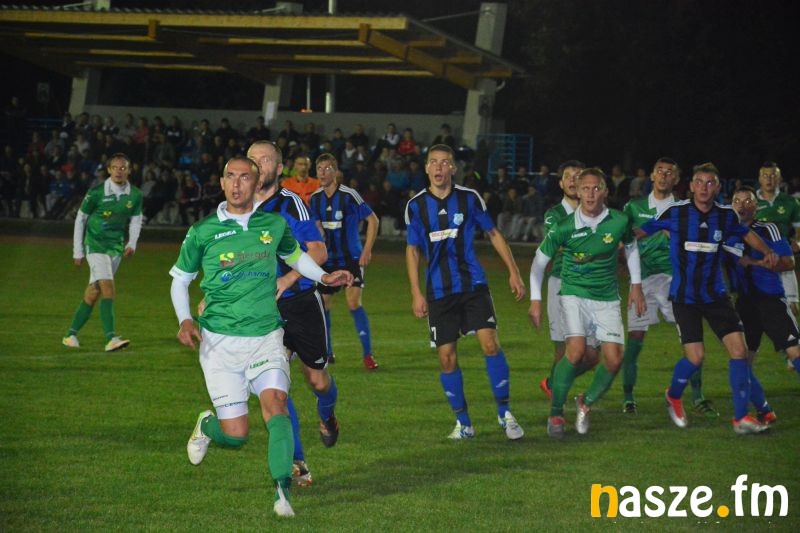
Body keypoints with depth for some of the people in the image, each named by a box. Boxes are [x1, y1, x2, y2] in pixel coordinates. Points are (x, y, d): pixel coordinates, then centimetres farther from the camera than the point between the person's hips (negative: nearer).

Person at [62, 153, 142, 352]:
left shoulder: (135, 195, 0)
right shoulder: (96, 193, -10)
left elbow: (136, 220, 14)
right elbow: (80, 218, 1)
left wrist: (132, 244, -3)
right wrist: (78, 251, 3)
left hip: (116, 247, 5)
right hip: (95, 245, -4)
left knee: (94, 292, 8)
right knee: (108, 288, -20)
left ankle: (71, 335, 20)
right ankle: (111, 339, -26)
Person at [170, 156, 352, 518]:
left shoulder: (274, 225, 5)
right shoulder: (203, 232, -1)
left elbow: (294, 254, 27)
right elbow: (179, 279, 11)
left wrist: (324, 277, 13)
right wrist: (185, 321, -4)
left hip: (266, 336, 1)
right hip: (219, 340, -1)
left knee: (275, 404, -25)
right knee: (236, 436, -4)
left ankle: (282, 492, -28)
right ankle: (206, 426, 32)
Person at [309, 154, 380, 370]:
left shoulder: (348, 195, -13)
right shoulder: (316, 198, 3)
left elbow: (373, 220, -8)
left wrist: (367, 250, -12)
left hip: (352, 258, -5)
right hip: (328, 259, 5)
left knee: (353, 303, -16)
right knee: (323, 305, 7)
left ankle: (367, 353, -9)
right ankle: (327, 352, 24)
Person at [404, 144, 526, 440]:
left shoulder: (469, 198, 0)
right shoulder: (416, 205, 2)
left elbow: (493, 234, 9)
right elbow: (412, 250, 9)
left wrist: (513, 272, 4)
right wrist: (416, 293, 3)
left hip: (473, 285, -1)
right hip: (439, 291, 1)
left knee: (490, 344, -15)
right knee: (446, 357, 0)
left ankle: (505, 414, -3)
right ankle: (463, 423, 13)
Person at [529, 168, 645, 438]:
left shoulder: (619, 221, -8)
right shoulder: (565, 228, -13)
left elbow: (631, 247, 15)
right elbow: (540, 259, 1)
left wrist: (636, 286, 15)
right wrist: (535, 299, -1)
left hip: (607, 298, 3)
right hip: (574, 294, -3)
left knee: (614, 359, -8)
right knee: (576, 350, -23)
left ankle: (586, 403, 19)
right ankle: (555, 413, -7)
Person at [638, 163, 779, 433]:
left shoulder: (726, 215, -2)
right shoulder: (676, 213, -11)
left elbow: (747, 234, 17)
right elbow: (641, 231, -1)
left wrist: (767, 252, 3)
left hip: (715, 294, 3)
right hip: (684, 296, -3)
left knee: (739, 349, -9)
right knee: (695, 357, -12)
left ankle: (741, 417, -1)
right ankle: (673, 396, 21)